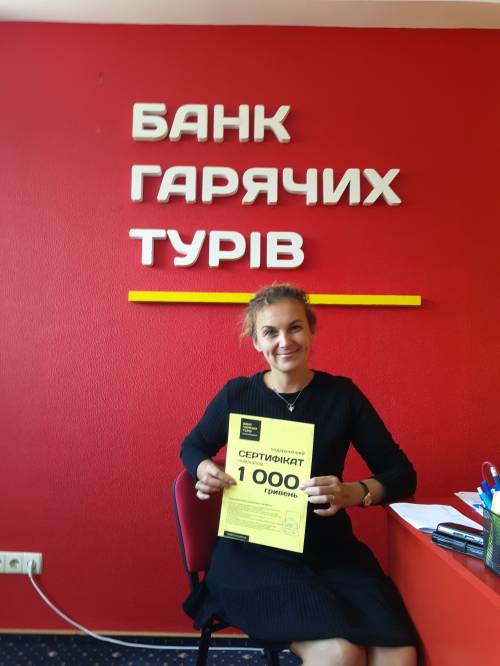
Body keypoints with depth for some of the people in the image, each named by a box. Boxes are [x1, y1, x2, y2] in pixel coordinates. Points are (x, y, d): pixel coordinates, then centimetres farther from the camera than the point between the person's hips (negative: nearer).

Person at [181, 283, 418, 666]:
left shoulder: (343, 394, -1)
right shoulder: (237, 394, -2)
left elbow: (402, 474, 1)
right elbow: (193, 447, 16)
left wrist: (352, 493, -20)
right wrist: (204, 470, -8)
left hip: (330, 547, 2)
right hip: (253, 549, -1)